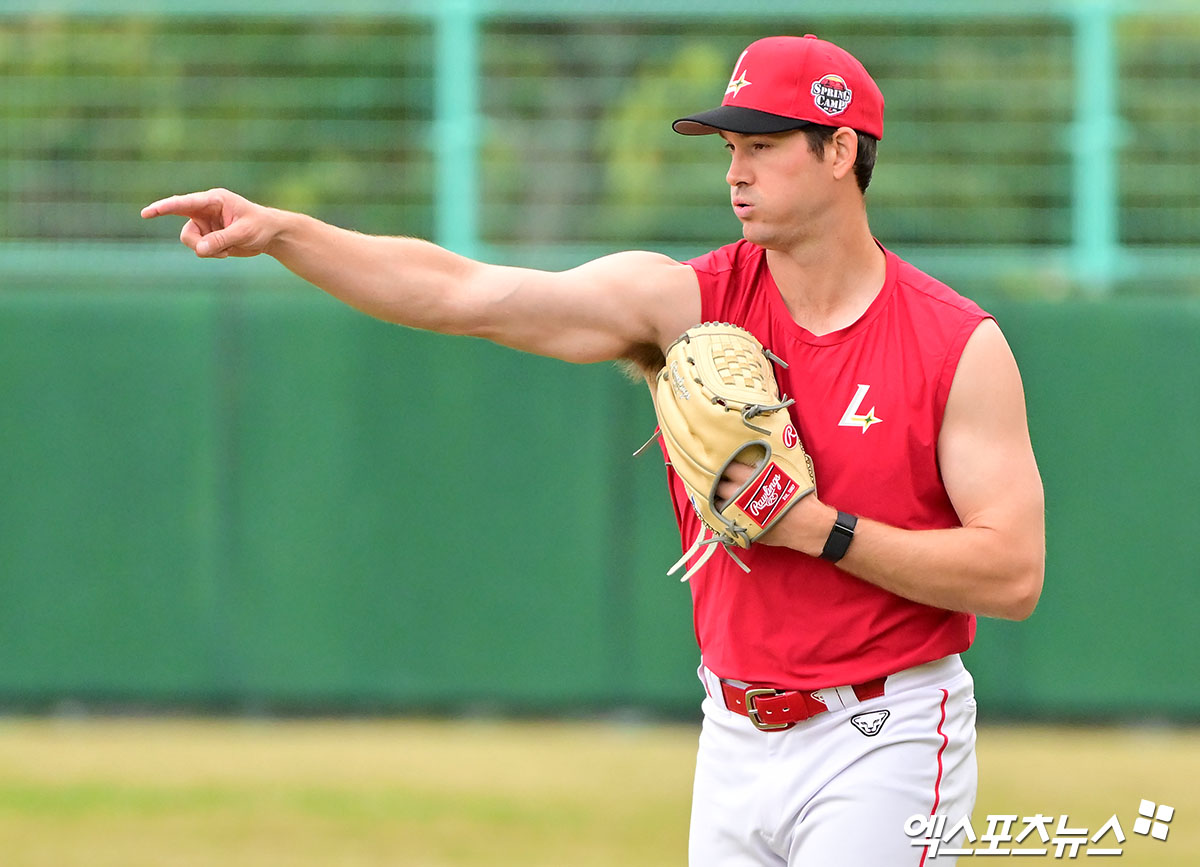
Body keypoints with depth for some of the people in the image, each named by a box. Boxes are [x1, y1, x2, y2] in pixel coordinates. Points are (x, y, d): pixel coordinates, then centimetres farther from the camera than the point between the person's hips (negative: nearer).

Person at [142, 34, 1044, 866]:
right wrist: (282, 233, -20)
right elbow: (462, 293, -9)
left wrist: (816, 527, -18)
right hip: (738, 743, 4)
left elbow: (1013, 575, -13)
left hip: (883, 749, -4)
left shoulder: (959, 346, -9)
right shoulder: (685, 301, 0)